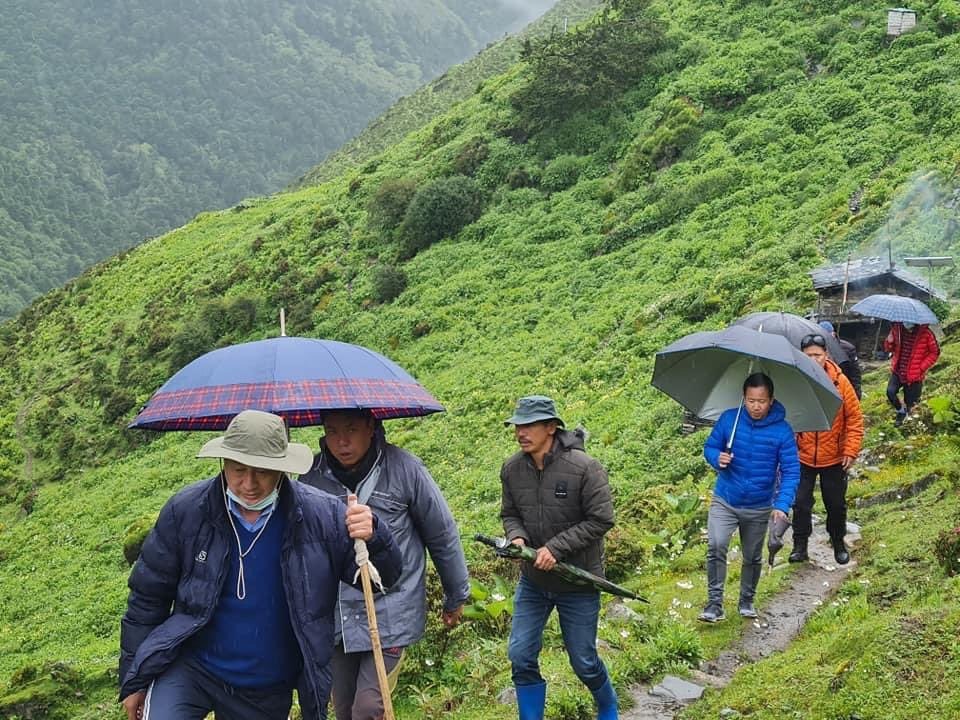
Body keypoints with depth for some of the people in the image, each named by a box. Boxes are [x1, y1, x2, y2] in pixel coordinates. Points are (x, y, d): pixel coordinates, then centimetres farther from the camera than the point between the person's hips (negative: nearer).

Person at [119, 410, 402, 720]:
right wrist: (134, 681, 3)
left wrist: (373, 537, -30)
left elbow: (384, 577, -7)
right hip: (190, 668, -1)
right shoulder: (186, 510, -12)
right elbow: (148, 596, -2)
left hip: (269, 691, 1)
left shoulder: (322, 514, -14)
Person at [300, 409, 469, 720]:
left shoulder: (404, 469, -11)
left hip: (389, 614, -4)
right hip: (334, 616, 4)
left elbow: (443, 536, -1)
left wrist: (456, 598, 8)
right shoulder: (313, 474, -4)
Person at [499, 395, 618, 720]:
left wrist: (557, 547, -23)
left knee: (584, 661, 9)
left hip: (578, 584, -4)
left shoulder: (584, 468, -20)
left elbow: (600, 520, -17)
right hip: (532, 581, 4)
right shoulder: (511, 469, -6)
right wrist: (517, 537, -15)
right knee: (521, 656, 3)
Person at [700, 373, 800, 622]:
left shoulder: (782, 430, -12)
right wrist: (717, 458, -20)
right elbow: (710, 446, 5)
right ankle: (714, 604, -10)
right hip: (724, 501, 0)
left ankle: (746, 601, 38)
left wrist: (782, 505, -24)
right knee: (716, 546, -20)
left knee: (753, 557, 16)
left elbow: (791, 471, -12)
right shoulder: (729, 419, -8)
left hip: (759, 507, 1)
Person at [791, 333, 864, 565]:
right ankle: (800, 546, 19)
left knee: (836, 504, 14)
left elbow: (855, 418, -5)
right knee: (801, 503, 4)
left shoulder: (840, 382, -11)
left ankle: (839, 543, 35)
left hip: (834, 459, 0)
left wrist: (851, 451, -9)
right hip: (802, 457, 0)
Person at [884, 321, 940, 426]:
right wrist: (889, 342, -16)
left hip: (914, 375, -2)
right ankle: (901, 410, 12)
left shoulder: (925, 333, -17)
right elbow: (889, 348, 9)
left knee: (909, 403, 8)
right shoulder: (897, 328, -6)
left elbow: (935, 352, -5)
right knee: (890, 392, -18)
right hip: (897, 371, 3)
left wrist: (921, 368, -13)